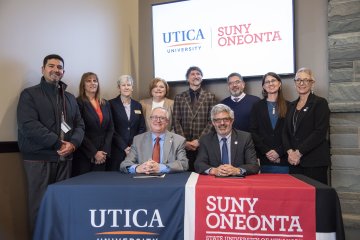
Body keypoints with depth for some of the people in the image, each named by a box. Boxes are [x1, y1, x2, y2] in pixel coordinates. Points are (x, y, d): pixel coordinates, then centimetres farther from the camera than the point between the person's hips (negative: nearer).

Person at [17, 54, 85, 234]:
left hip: (65, 158, 4)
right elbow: (29, 125, -14)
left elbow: (79, 125, 10)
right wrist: (58, 143, -17)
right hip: (39, 158, -4)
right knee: (40, 203, 2)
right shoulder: (29, 94, 0)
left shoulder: (70, 98, 16)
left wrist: (73, 143, -10)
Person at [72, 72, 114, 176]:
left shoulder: (105, 104, 11)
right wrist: (94, 152, -11)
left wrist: (105, 151, -3)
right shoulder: (79, 103, -5)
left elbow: (110, 129, 8)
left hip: (102, 155, 4)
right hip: (83, 155, -4)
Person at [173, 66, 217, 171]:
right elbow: (176, 121, 4)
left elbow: (212, 121, 0)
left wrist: (199, 140, -8)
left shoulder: (210, 96, 6)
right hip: (184, 145, 1)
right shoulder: (179, 97, 9)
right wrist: (184, 141, -7)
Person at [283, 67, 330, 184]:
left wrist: (299, 152, -14)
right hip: (294, 161, 5)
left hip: (315, 161, -5)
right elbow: (286, 132, 10)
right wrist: (290, 152, -6)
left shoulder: (320, 103, -2)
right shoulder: (292, 105, 15)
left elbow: (320, 132, -12)